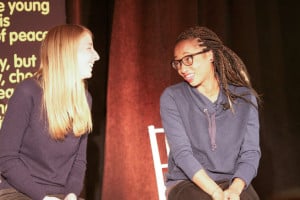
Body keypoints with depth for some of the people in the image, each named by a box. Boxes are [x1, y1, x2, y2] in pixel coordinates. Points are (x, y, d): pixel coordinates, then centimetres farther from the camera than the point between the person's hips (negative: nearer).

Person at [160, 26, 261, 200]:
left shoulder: (245, 98, 6)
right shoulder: (172, 98, 1)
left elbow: (251, 152, 1)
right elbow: (181, 153, -9)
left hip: (232, 183, 2)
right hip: (186, 182, -1)